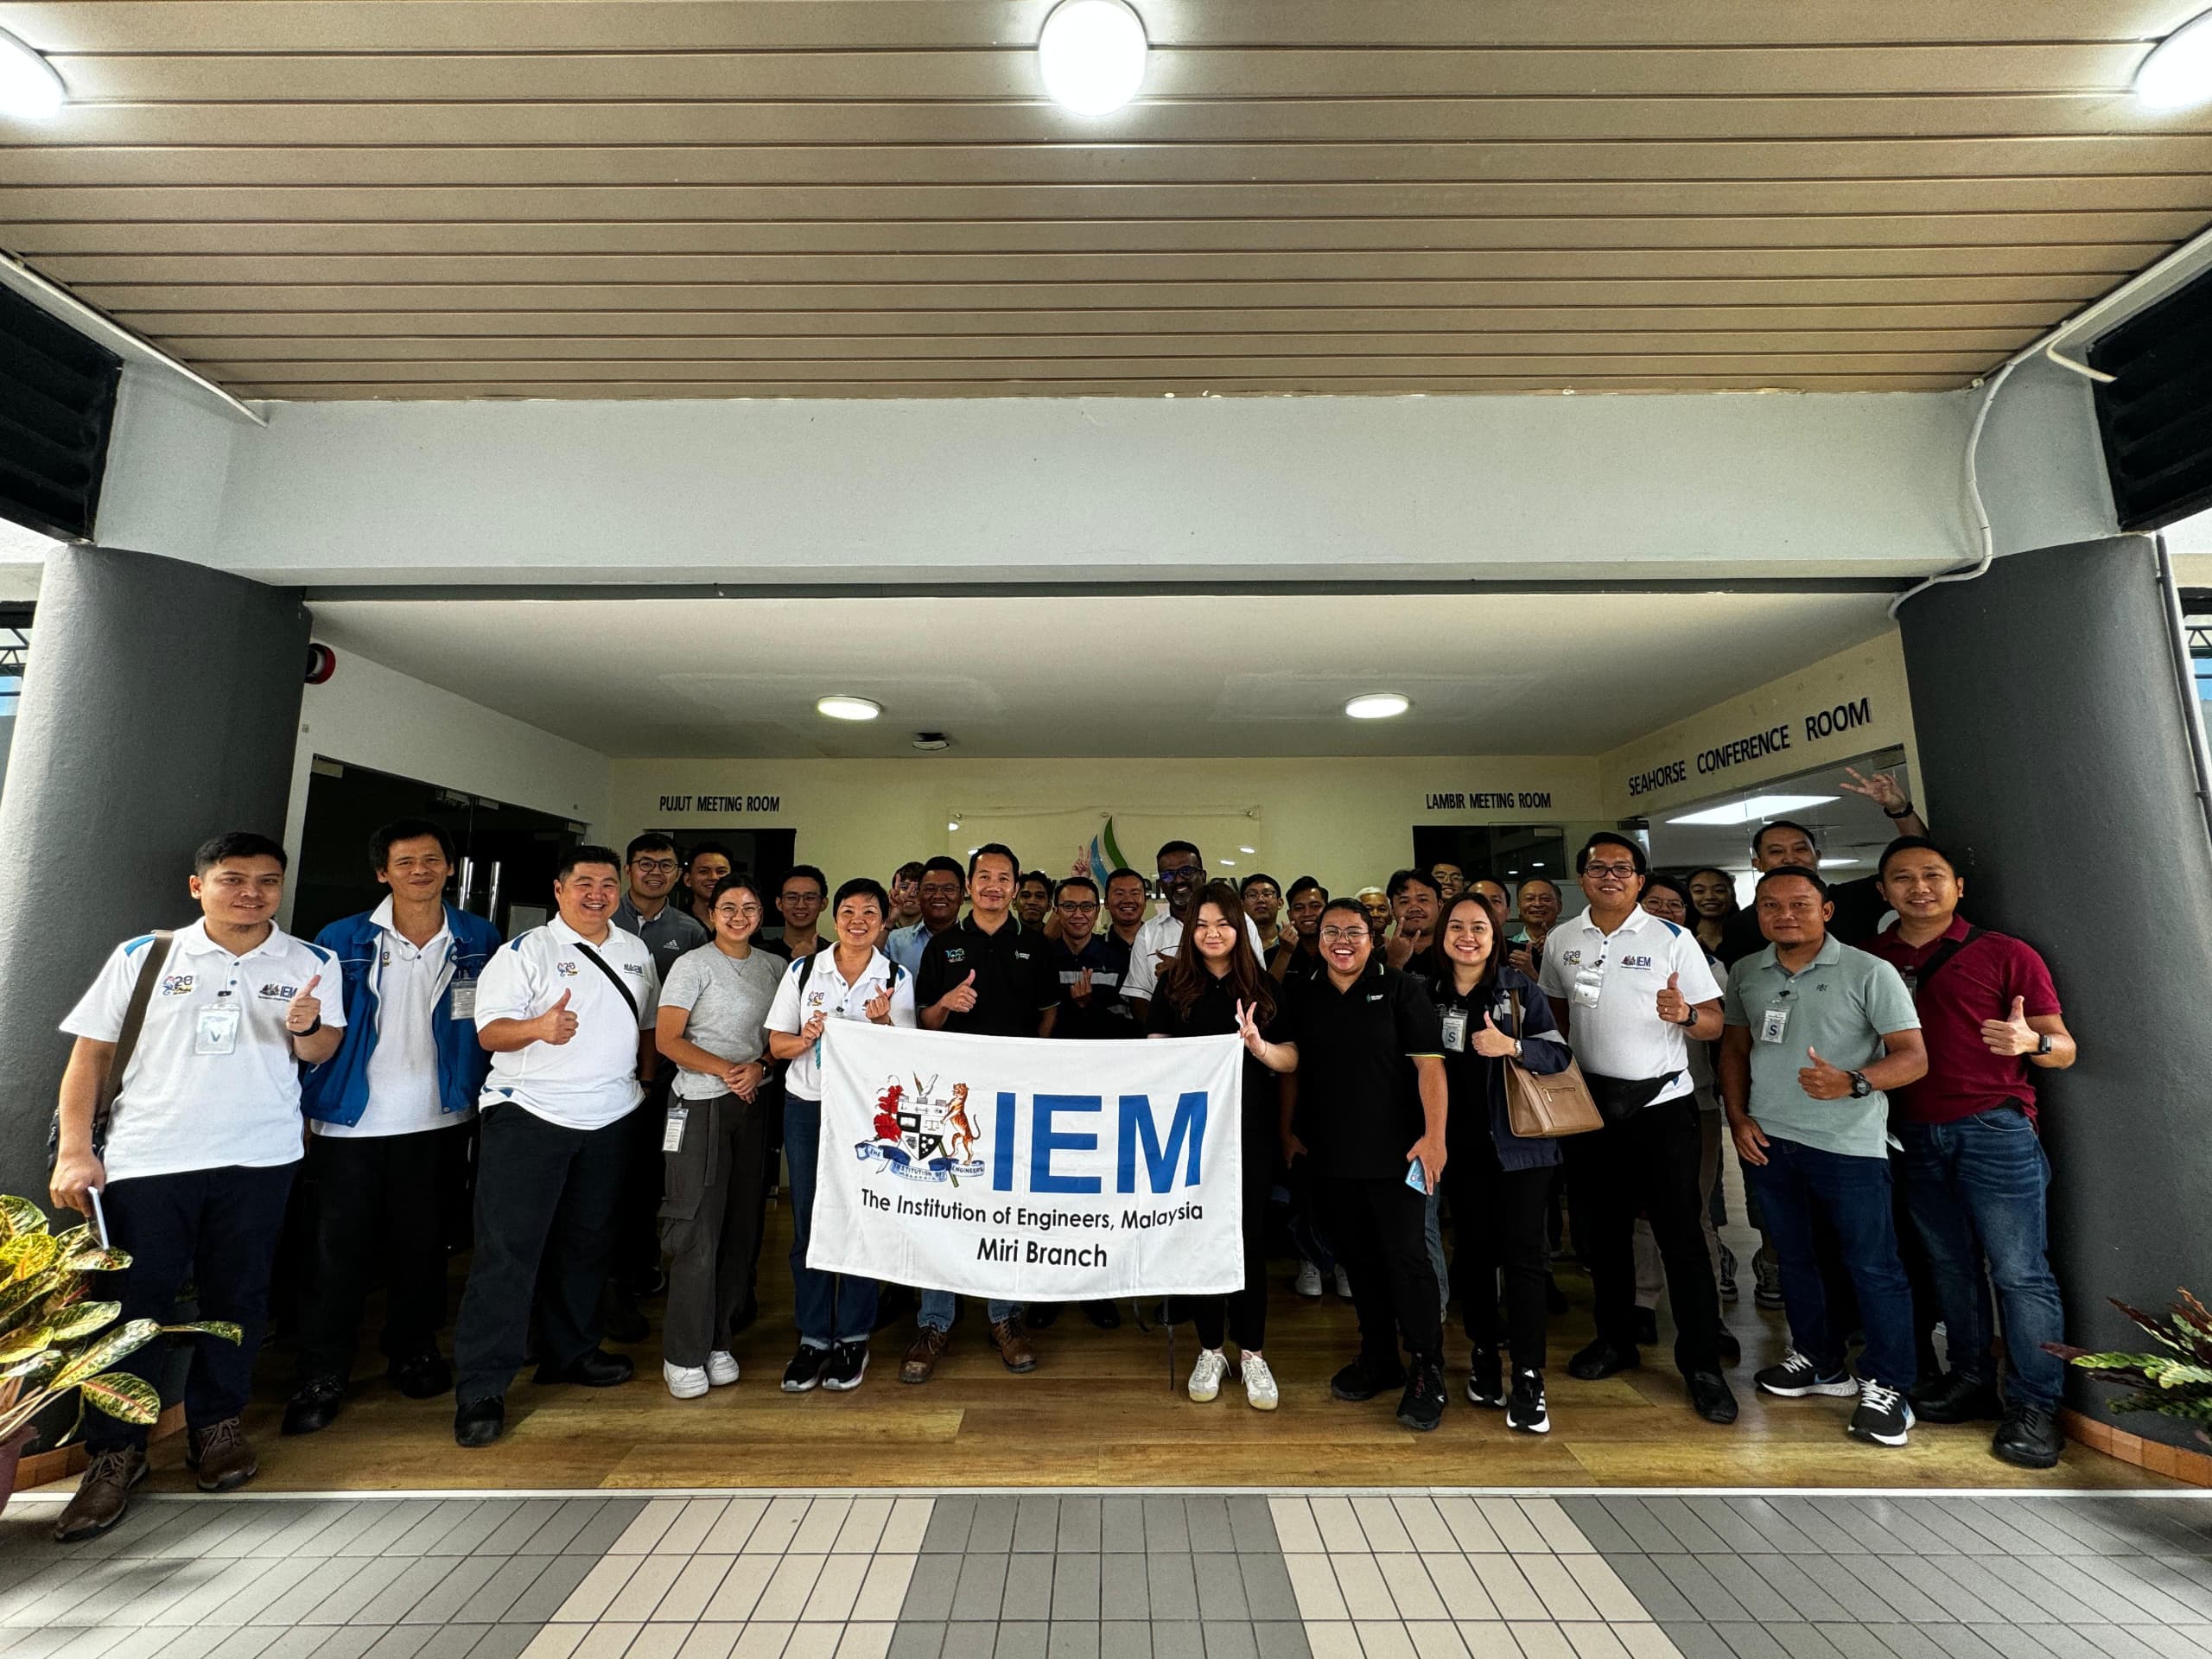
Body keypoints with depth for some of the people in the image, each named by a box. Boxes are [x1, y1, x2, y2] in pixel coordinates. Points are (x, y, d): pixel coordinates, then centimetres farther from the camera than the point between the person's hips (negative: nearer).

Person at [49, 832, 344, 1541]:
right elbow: (91, 1052, 4)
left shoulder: (311, 964, 2)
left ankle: (215, 1424, 28)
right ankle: (115, 1453, 22)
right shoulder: (142, 956, 1)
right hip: (146, 1158, 0)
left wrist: (308, 1027, -16)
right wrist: (74, 1150, -3)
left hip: (258, 1160, 1)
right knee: (132, 1304, 5)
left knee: (236, 1297, 11)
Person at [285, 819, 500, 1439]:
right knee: (339, 1252, 6)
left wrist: (479, 1100, 4)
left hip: (437, 1122, 1)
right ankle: (320, 1376, 24)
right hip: (351, 1123, -1)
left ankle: (413, 1350, 31)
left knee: (422, 1245, 13)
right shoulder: (343, 941, -4)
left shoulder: (479, 940, -1)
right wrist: (307, 1109, -9)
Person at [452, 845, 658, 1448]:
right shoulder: (526, 951, -6)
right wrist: (538, 1027, -31)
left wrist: (646, 1082, 11)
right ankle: (480, 1388, 10)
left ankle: (571, 1351, 32)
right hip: (529, 1114, -5)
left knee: (587, 1241, 15)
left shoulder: (636, 952, 9)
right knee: (508, 1248, -2)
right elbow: (489, 1030, -12)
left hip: (609, 1119, 5)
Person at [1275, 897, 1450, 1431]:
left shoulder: (1400, 990, -5)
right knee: (1358, 1257, 15)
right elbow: (1289, 1066, 11)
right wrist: (1291, 1130, 9)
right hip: (1331, 1153, 4)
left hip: (1395, 1151, -4)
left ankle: (1427, 1372, 17)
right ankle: (1378, 1359, 32)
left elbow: (1429, 1064, -9)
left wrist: (1434, 1135, -16)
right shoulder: (1300, 996, 6)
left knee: (1406, 1257, 0)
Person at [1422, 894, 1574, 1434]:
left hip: (1519, 1140, -2)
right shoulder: (1428, 991, 2)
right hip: (1461, 1143, 3)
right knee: (1472, 1249, 12)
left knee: (1523, 1253, -2)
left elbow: (1560, 1054, -8)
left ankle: (1528, 1378, 9)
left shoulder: (1519, 988, -4)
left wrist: (1510, 1045, -26)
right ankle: (1484, 1355, 28)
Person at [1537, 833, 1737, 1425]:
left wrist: (1685, 1015, -26)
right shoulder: (1560, 941, 5)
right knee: (1600, 1228, 14)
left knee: (1681, 1233, 1)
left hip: (1661, 1103, -3)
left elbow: (1714, 1024, -5)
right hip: (1591, 1103, 4)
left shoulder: (1672, 939, -5)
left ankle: (1702, 1363, 18)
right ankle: (1615, 1338, 31)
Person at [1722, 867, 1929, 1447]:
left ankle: (1885, 1386, 22)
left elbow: (1914, 1057, -10)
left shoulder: (1869, 973, -8)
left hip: (1849, 1144, -4)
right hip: (1769, 1140, 5)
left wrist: (1852, 1084, -27)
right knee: (1794, 1257, 17)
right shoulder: (1745, 974, 5)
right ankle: (1820, 1362, 35)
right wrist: (1738, 1117, 3)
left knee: (1873, 1267, 4)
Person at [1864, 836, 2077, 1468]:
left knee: (2020, 1270, 0)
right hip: (1912, 1133, 3)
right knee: (1950, 1264, 12)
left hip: (1993, 1128, -3)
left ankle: (2033, 1405, 12)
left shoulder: (2006, 955, -1)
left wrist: (2032, 1042, -22)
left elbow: (2064, 1048, -1)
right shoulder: (1869, 959, 5)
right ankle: (1971, 1379, 23)